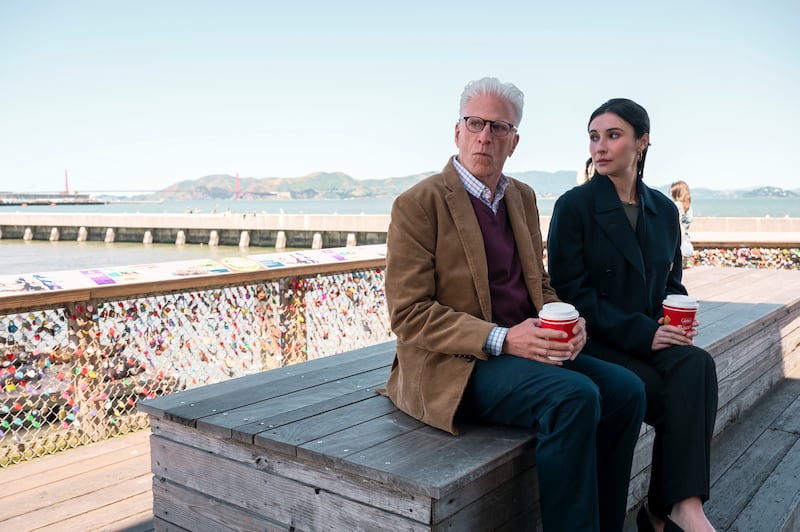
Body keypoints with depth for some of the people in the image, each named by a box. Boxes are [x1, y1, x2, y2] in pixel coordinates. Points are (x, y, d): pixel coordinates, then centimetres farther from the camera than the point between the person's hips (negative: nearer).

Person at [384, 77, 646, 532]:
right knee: (574, 397, -27)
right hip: (456, 365, -7)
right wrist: (501, 339, -22)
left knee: (626, 390, -10)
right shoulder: (419, 204, -9)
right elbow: (408, 315, -13)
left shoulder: (523, 197, 14)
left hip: (525, 345, 7)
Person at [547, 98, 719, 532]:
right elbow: (572, 292, -10)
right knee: (677, 398, -25)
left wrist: (675, 323, -5)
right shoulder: (573, 206, -4)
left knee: (696, 367, -26)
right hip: (594, 342, -4)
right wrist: (641, 332, -18)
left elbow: (671, 280, 19)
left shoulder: (664, 210, 12)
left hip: (651, 338, 5)